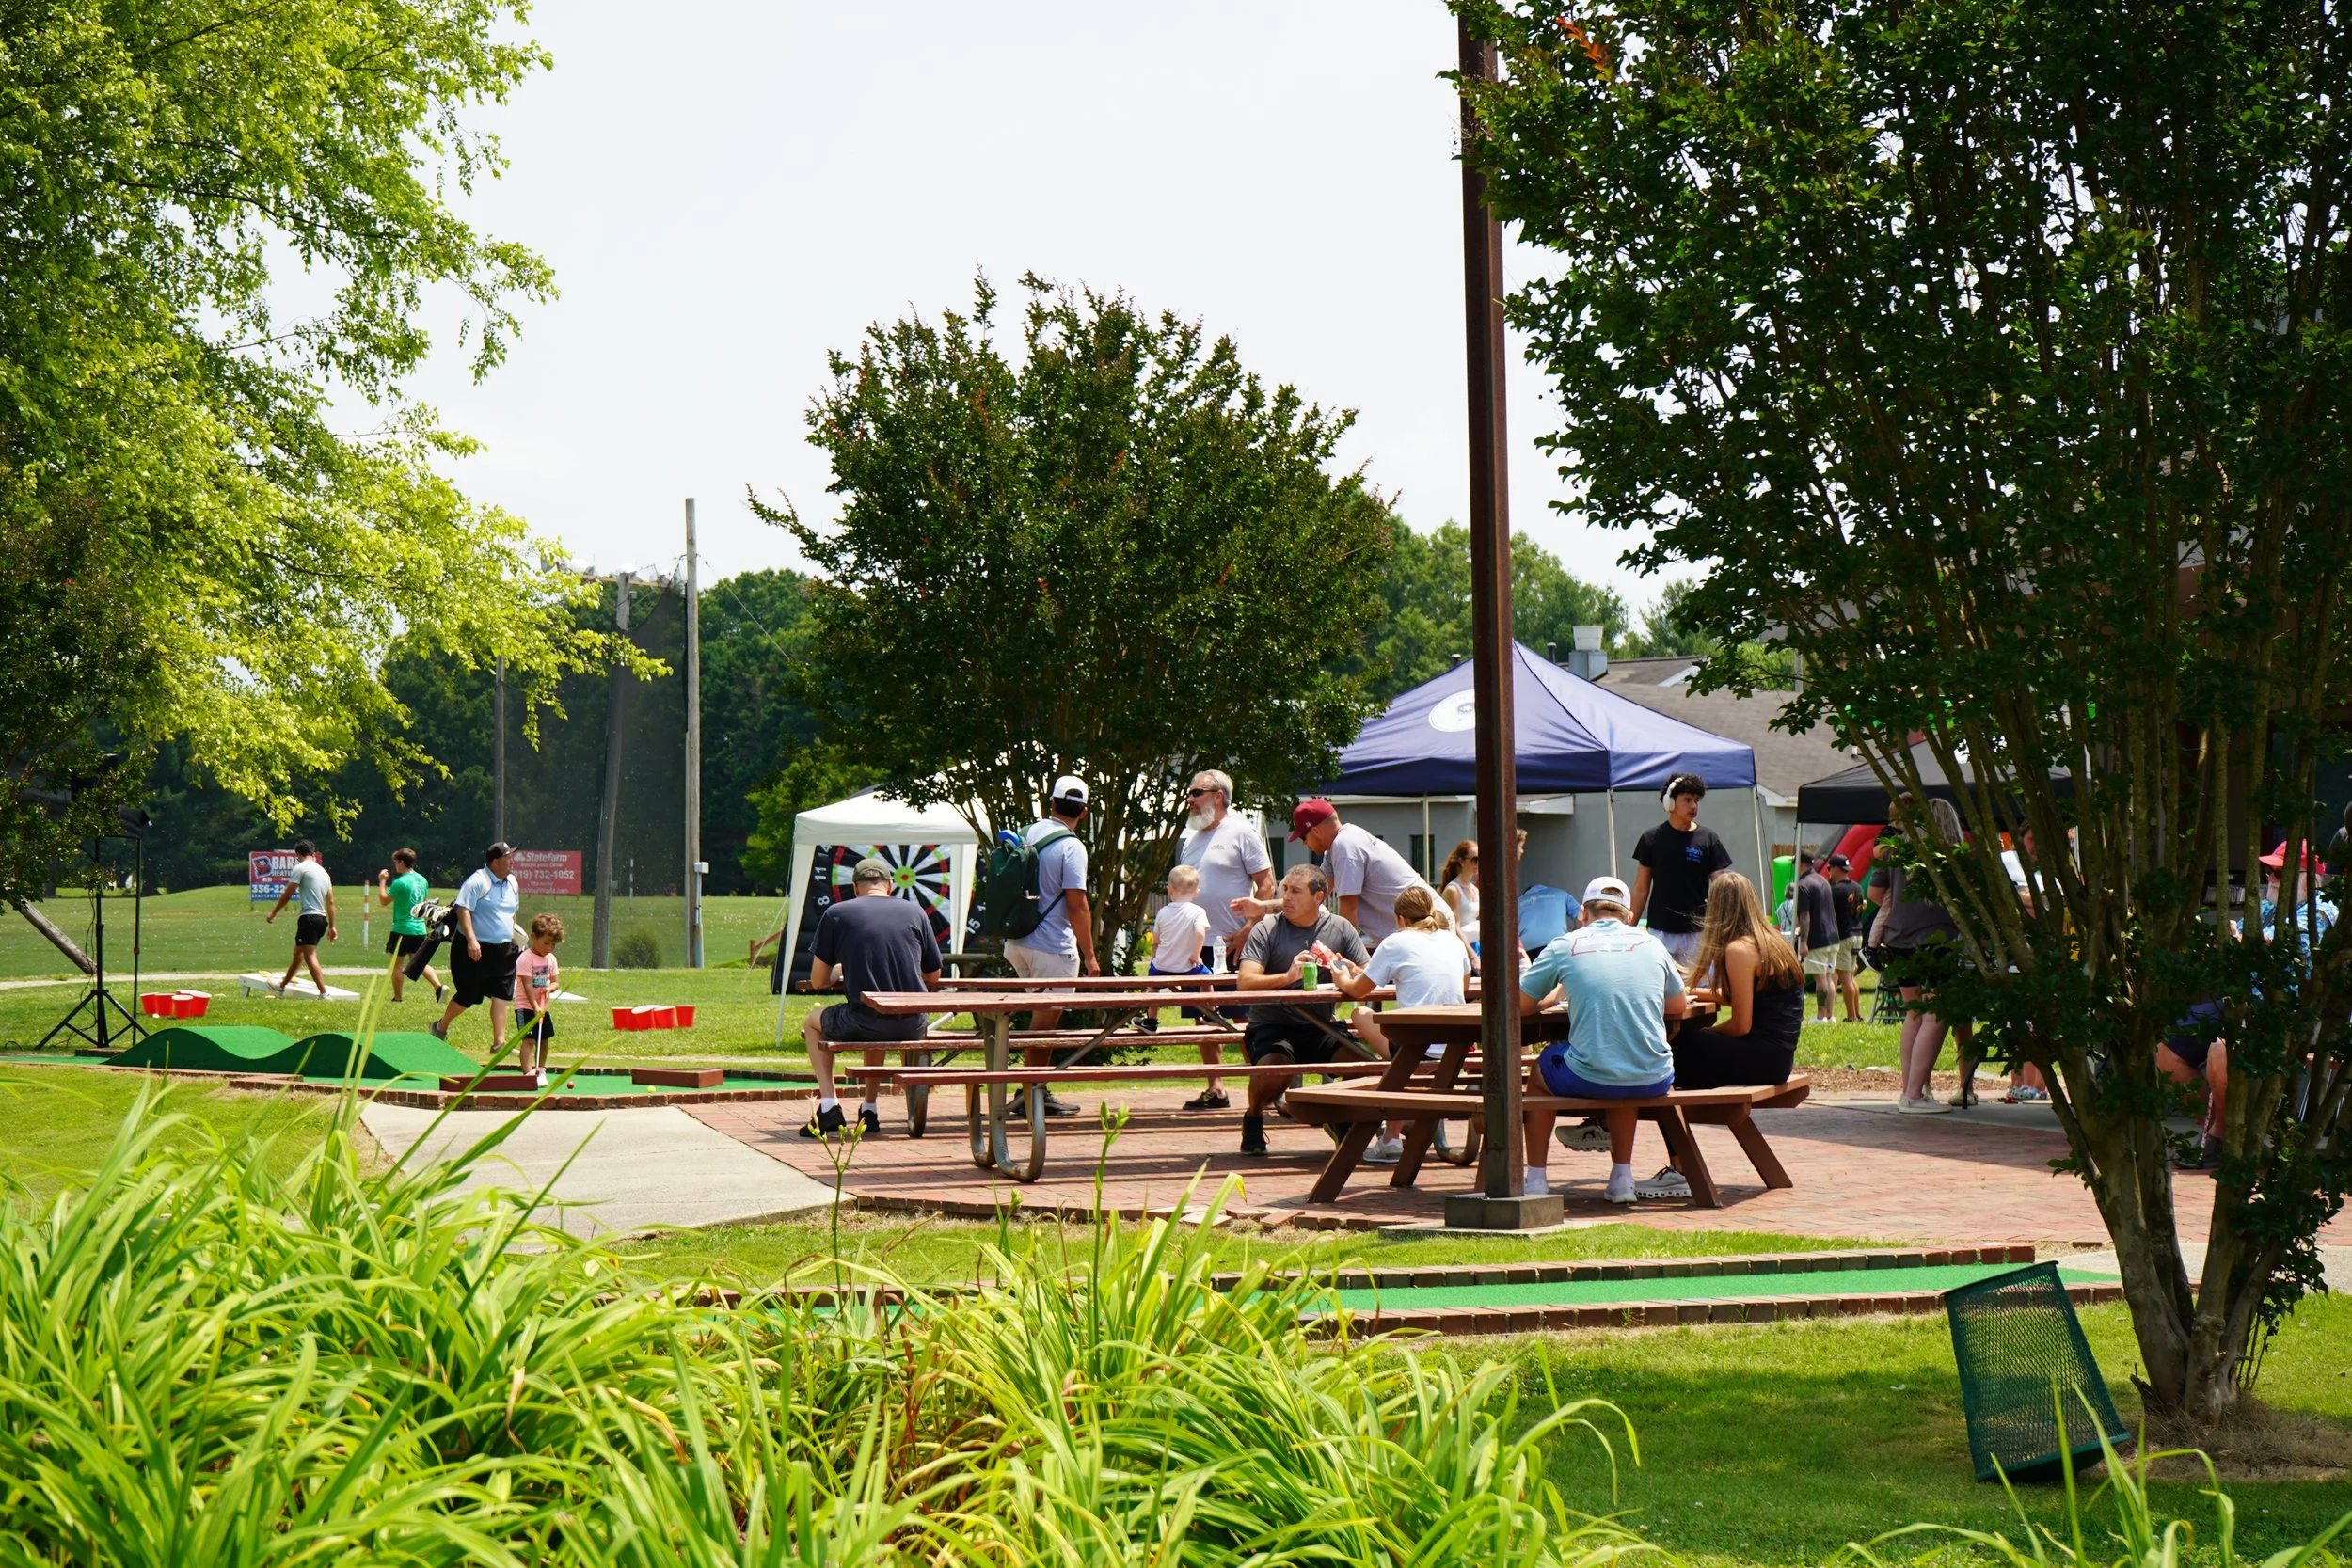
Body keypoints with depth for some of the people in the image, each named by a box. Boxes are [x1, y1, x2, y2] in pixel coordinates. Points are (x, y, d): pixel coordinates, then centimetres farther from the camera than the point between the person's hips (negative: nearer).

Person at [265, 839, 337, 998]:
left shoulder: (301, 868, -5)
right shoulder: (323, 871, 17)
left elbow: (287, 894, -4)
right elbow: (331, 902, 16)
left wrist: (273, 913, 7)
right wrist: (332, 926, 18)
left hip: (309, 918, -8)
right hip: (322, 918, 8)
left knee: (310, 956, -12)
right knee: (298, 952, 22)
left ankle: (324, 994, -22)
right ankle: (283, 985, 38)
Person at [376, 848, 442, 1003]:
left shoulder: (400, 882, -16)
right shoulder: (422, 880, 7)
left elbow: (384, 900, -12)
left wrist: (382, 881, -2)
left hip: (402, 928, -7)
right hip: (419, 928, 7)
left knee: (396, 963, 7)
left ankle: (397, 997, 11)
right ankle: (438, 987, -8)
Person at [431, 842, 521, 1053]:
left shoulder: (512, 883, 12)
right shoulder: (478, 882, -14)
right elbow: (463, 909, -21)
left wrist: (511, 937, 24)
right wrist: (471, 939, -30)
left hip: (503, 950, 6)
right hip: (476, 950, -6)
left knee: (501, 996, -5)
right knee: (467, 996, 3)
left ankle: (499, 1042, -6)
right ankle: (441, 1027, 27)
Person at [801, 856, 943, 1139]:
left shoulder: (836, 914, 3)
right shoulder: (915, 912, 9)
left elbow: (818, 981, 7)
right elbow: (933, 979, 17)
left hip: (863, 1024, -3)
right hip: (913, 1026, 3)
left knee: (812, 1022, 29)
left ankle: (829, 1107, 15)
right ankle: (869, 1109, 35)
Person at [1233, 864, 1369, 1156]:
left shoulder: (1340, 928, 8)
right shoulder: (1266, 930, -1)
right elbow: (1245, 981, -13)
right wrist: (1287, 977, -31)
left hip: (1320, 1026, 3)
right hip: (1271, 1025, -3)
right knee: (1274, 1072, -34)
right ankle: (1254, 1118, 2)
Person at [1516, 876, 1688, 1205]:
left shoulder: (1566, 945, 3)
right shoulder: (1650, 945, 10)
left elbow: (1520, 1004, 10)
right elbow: (1679, 1007, 23)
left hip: (1589, 1080, -3)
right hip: (1652, 1083, 3)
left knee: (1540, 1071, 32)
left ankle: (1536, 1180, 31)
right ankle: (1622, 1178, 37)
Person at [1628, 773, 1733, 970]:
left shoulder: (1708, 839, 2)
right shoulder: (1652, 839, 3)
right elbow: (1641, 888, 8)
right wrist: (1630, 927, 3)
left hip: (1696, 932, 0)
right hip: (1659, 931, 0)